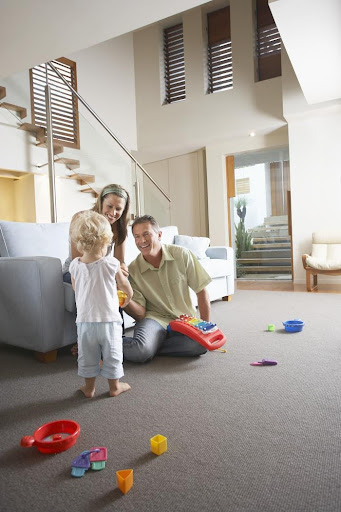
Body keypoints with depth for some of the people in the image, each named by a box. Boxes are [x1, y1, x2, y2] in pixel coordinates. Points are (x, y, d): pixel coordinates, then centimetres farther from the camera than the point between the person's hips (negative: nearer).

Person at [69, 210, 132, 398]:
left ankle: (89, 387, 31)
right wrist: (129, 296, 23)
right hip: (109, 319, -2)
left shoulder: (74, 266, -7)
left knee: (87, 356, 17)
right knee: (112, 354, 14)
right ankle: (114, 386, 29)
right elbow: (124, 284, 1)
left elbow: (76, 290, 8)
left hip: (84, 320, 2)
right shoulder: (111, 263, -14)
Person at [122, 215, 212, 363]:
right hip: (154, 318, -2)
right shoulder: (133, 270, -4)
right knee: (140, 352, -36)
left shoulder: (182, 255, -5)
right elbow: (140, 314, -6)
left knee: (202, 342, -32)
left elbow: (201, 290, 1)